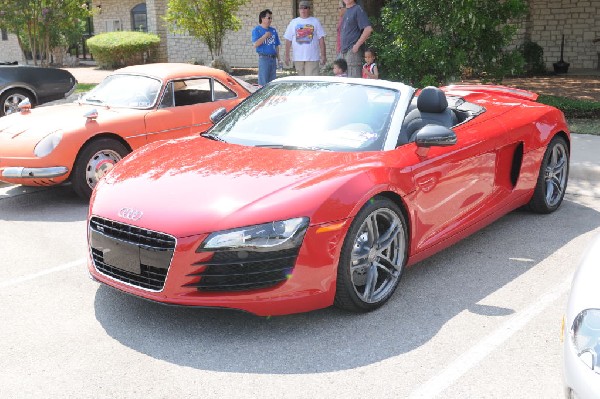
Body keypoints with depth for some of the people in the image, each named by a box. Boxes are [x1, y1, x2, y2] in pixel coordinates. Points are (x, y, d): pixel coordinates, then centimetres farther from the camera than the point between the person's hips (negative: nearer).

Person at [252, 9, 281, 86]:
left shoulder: (273, 30, 14)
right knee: (263, 83, -5)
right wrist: (265, 36, -13)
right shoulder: (256, 30, -2)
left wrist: (278, 58, 12)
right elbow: (255, 44, -13)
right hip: (263, 58, -5)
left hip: (273, 58, 6)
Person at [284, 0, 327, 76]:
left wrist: (323, 55, -4)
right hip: (298, 58, 3)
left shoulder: (315, 22, 4)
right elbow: (288, 40, 10)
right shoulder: (293, 22, 10)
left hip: (312, 57, -2)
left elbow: (321, 39, 1)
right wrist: (287, 55, 5)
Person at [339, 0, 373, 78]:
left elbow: (368, 29, -18)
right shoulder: (346, 11, 19)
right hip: (343, 51, 9)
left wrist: (357, 45, -17)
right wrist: (342, 46, 14)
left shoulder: (358, 9, -7)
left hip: (353, 51, -9)